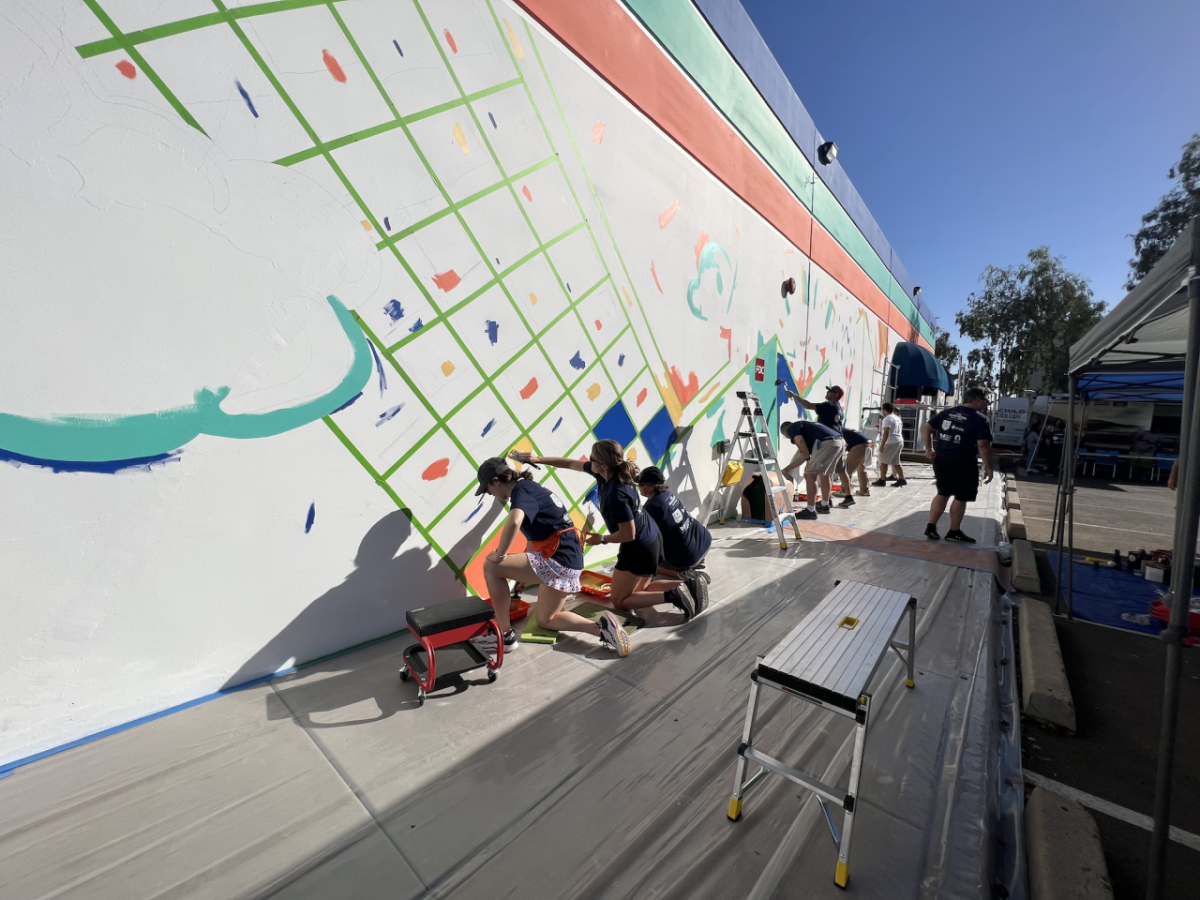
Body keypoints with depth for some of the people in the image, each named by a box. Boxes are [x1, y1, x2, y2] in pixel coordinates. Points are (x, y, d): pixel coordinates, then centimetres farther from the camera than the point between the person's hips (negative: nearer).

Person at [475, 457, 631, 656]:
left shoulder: (520, 491, -13)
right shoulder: (530, 488, 16)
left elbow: (514, 523, -36)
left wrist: (500, 554, -20)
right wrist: (524, 571, 28)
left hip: (557, 559, -10)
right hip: (569, 559, 10)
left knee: (491, 566, -7)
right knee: (545, 620, 23)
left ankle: (505, 635, 1)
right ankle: (601, 628, 10)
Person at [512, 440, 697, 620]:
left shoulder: (616, 495, -32)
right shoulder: (606, 472, -5)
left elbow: (628, 534, -27)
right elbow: (570, 463, 6)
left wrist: (601, 539, -11)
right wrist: (538, 459, 7)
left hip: (640, 548, -9)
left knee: (619, 600, 8)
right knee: (639, 591, 25)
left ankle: (671, 596, -5)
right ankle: (687, 584, 8)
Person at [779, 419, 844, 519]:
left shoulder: (791, 428, 12)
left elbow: (799, 441, -11)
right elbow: (804, 455, 36)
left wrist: (808, 457, 4)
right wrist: (787, 469, 42)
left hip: (828, 443, -9)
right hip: (840, 442, 9)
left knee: (809, 475, -2)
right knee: (824, 475, 25)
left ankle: (810, 510, 1)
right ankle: (825, 506, 38)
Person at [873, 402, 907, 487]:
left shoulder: (887, 418, -12)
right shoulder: (898, 418, 18)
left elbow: (886, 432, -21)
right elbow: (900, 432, 22)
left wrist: (882, 445, -22)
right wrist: (902, 443, 27)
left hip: (891, 442, -9)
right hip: (899, 441, 9)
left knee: (883, 461, -3)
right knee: (895, 462, 14)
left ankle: (882, 480, -3)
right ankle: (901, 479, 12)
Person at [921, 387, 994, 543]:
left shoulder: (947, 412, 9)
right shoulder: (980, 419, -7)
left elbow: (926, 428, 6)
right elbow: (983, 445, -15)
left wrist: (929, 448, 7)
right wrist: (988, 467, -7)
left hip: (941, 460, 6)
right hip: (962, 463, -6)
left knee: (943, 493, 17)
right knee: (961, 497, 8)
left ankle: (931, 527, 15)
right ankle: (954, 532, 18)